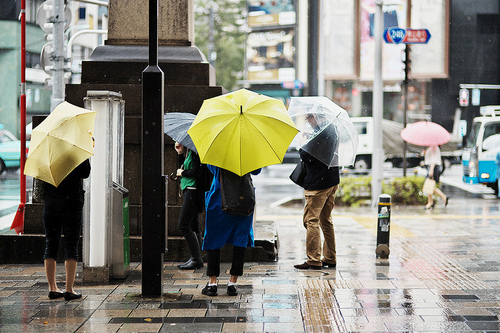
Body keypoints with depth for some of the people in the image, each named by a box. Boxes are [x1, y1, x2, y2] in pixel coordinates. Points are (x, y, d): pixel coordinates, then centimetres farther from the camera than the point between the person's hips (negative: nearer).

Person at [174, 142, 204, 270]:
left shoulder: (194, 152, -13)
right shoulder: (187, 154, 17)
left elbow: (198, 172, -20)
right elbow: (182, 168, 14)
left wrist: (182, 173, -7)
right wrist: (180, 154, 7)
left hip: (193, 191, -10)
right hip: (188, 191, 10)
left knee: (183, 225, -11)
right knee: (192, 226, 11)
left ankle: (196, 259, -8)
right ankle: (196, 258, 15)